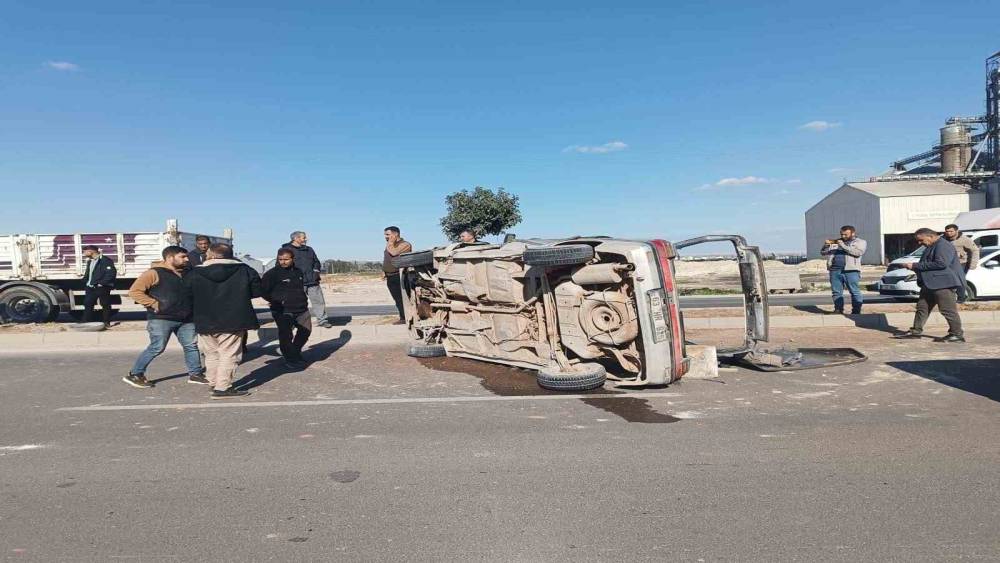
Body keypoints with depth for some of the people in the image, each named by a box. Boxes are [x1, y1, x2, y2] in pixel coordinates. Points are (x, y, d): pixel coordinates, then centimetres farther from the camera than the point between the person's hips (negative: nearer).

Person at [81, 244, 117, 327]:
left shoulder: (105, 260, -10)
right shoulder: (90, 261, 19)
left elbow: (111, 273, -18)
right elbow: (87, 274, 26)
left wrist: (101, 283, -19)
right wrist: (85, 283, 11)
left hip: (102, 288, -8)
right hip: (90, 288, 8)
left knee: (105, 305, 2)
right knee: (88, 304, 6)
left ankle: (106, 323, 10)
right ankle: (86, 322, 12)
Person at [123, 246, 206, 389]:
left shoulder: (186, 273, 12)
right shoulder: (154, 273, -8)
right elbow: (134, 291, -11)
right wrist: (154, 304, -14)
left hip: (186, 319, 7)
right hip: (161, 319, -7)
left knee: (191, 345, 7)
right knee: (157, 347, -5)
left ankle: (195, 374, 17)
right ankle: (134, 374, 10)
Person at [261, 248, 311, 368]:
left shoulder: (298, 272, 11)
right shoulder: (273, 273, -8)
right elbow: (263, 290, -9)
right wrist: (275, 301, -9)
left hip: (301, 309, 6)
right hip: (283, 311, -6)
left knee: (306, 330, 13)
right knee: (286, 335, -6)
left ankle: (295, 352, 33)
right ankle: (291, 359, 9)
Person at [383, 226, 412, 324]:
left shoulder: (405, 244, -9)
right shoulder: (389, 245, 19)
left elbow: (393, 253, -23)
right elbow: (385, 260, 27)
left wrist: (391, 242, -10)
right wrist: (383, 271, 16)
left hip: (400, 276, -8)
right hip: (390, 277, 8)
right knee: (398, 299, 8)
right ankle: (403, 318, 12)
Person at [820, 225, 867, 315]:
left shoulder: (860, 242, 9)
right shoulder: (835, 242, 21)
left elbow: (858, 252, -11)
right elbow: (823, 252, 20)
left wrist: (843, 246, -12)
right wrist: (826, 245, 0)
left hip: (851, 270, -4)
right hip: (835, 270, 4)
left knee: (855, 292, -3)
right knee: (836, 292, 2)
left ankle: (856, 311, 0)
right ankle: (838, 310, 6)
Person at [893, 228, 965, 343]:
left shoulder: (943, 246, -14)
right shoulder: (932, 247, 20)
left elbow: (941, 263, -26)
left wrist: (915, 266, -22)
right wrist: (914, 266, 10)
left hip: (944, 283, -11)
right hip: (930, 284, 11)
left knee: (948, 310, -5)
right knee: (922, 307, 11)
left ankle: (957, 334, 3)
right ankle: (916, 331, 16)